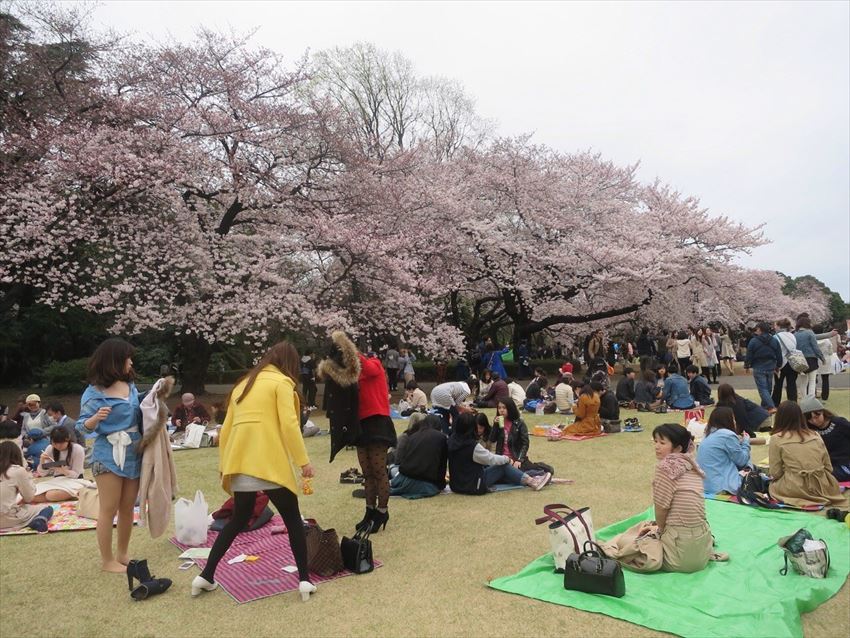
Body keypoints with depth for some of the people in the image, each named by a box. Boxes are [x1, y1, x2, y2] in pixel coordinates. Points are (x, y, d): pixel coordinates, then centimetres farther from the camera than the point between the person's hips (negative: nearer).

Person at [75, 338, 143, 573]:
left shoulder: (130, 386, 6)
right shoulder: (95, 392, -11)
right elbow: (82, 426, -10)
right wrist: (96, 418, -30)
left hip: (134, 454, 6)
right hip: (108, 456, -6)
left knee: (128, 507, 13)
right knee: (109, 510, 2)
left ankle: (123, 553, 27)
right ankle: (107, 560, 15)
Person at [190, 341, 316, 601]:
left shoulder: (243, 384, 20)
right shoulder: (281, 382, 0)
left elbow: (226, 428, 19)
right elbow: (289, 424, -12)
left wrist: (224, 465, 24)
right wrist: (303, 460, -8)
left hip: (240, 462, 6)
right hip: (269, 463, -6)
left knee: (238, 519, 22)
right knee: (293, 520, 7)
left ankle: (206, 576, 22)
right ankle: (305, 579, 6)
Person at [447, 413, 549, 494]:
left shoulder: (451, 440, -3)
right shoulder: (472, 445, -24)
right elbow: (492, 459, -10)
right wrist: (506, 458, 7)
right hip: (473, 486, -8)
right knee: (503, 466, 5)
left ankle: (529, 480, 21)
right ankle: (531, 482, 13)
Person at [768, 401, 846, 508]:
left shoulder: (776, 439, -4)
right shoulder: (815, 435, 7)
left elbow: (775, 473, -3)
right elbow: (829, 468, 11)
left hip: (795, 489, -5)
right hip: (823, 487, 5)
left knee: (773, 485, 25)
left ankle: (800, 500, 8)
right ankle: (818, 496, 15)